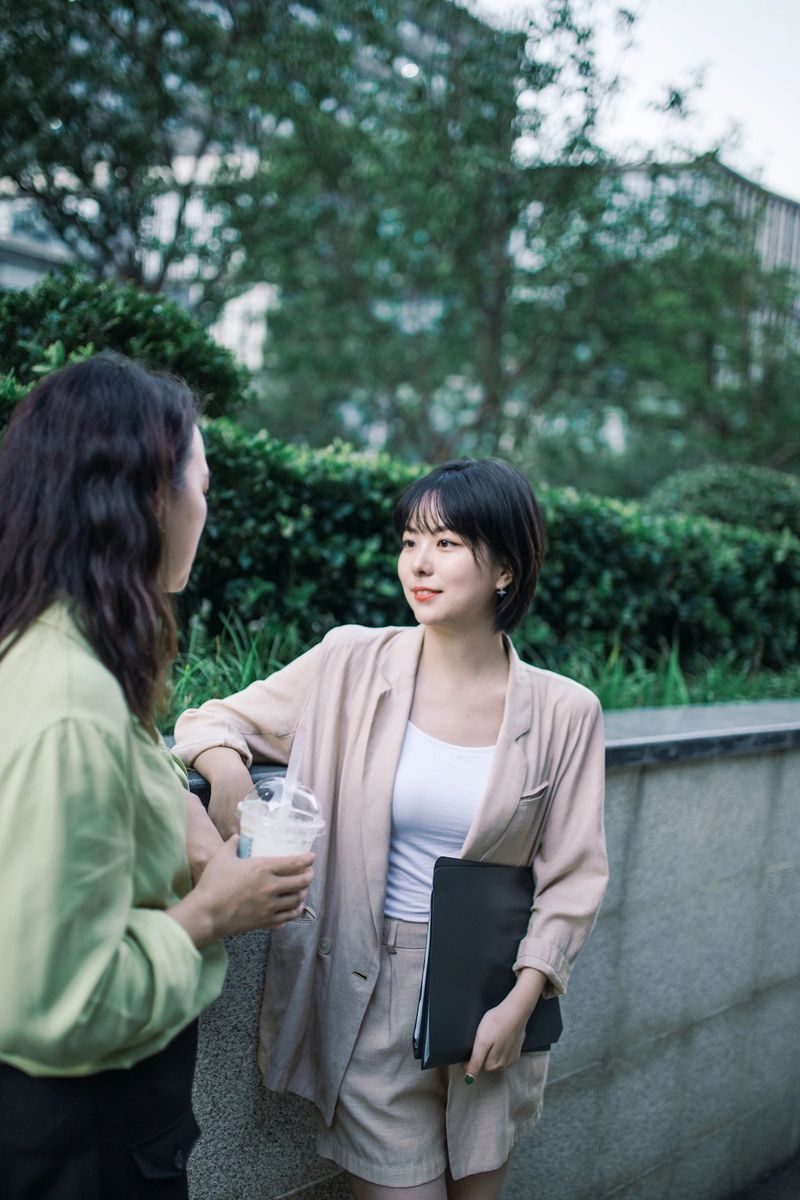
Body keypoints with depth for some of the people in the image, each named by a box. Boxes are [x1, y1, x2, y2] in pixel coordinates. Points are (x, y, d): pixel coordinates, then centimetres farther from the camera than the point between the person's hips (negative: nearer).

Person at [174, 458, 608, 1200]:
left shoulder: (562, 713, -6)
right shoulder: (352, 664, -7)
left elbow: (572, 877, -1)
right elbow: (215, 720, 1)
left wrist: (520, 1004, -9)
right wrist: (226, 766, -21)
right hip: (372, 997, -1)